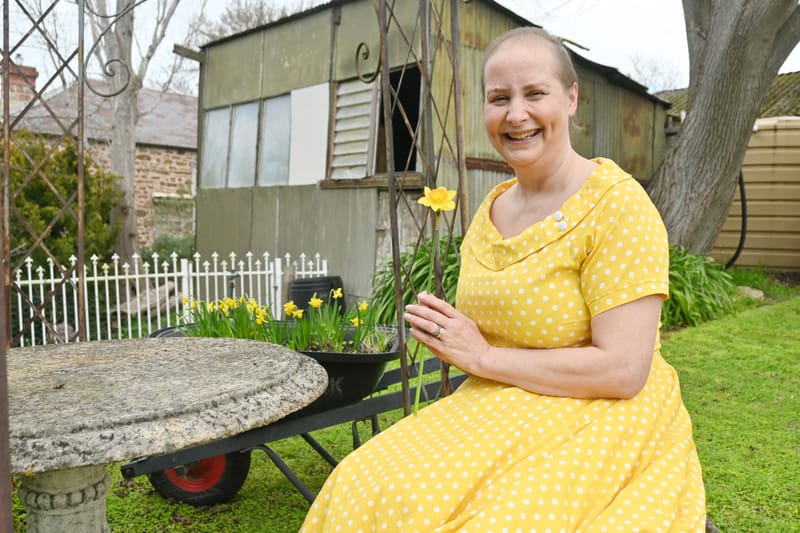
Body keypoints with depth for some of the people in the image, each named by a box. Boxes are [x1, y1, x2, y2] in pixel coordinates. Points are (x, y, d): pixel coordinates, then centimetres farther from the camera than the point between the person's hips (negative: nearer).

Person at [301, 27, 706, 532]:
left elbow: (623, 371, -19)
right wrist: (447, 333, -3)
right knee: (362, 492, -16)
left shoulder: (618, 205, -14)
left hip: (599, 423, -4)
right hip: (496, 410, 5)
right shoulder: (492, 208, 7)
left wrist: (481, 357, -15)